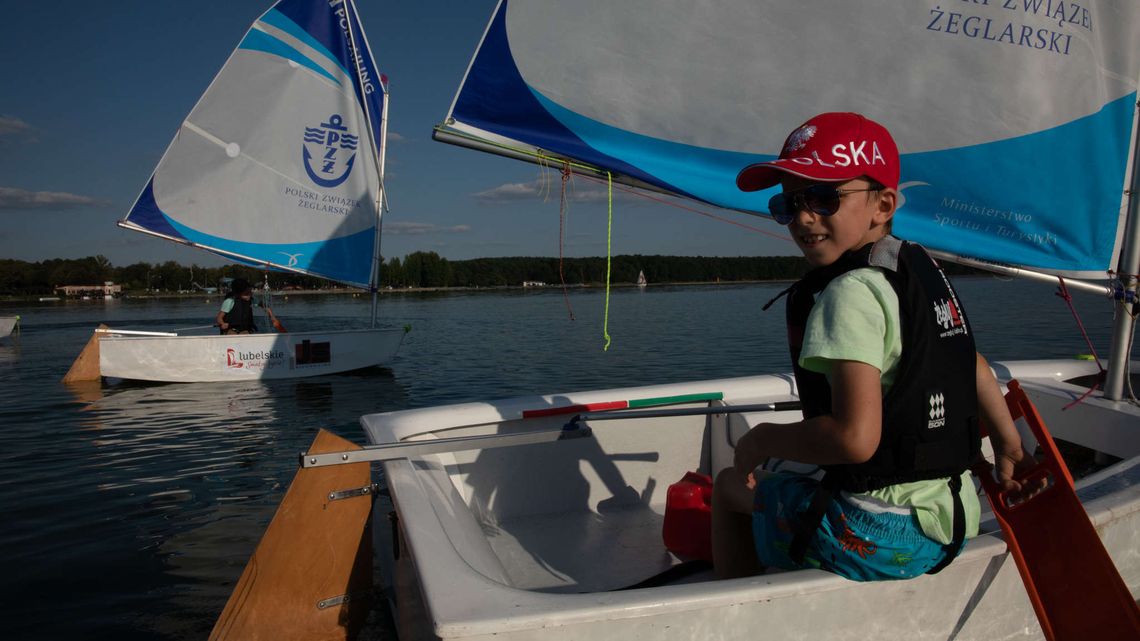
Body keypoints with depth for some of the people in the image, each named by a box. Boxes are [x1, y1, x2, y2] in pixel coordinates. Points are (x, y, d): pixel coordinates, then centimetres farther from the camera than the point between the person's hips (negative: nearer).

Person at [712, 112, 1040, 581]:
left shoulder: (851, 291, -21)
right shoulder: (921, 270, 6)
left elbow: (855, 437, -29)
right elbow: (973, 366, 18)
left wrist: (762, 440, -13)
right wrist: (1008, 445, 32)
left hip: (878, 534, -9)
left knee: (729, 485, 14)